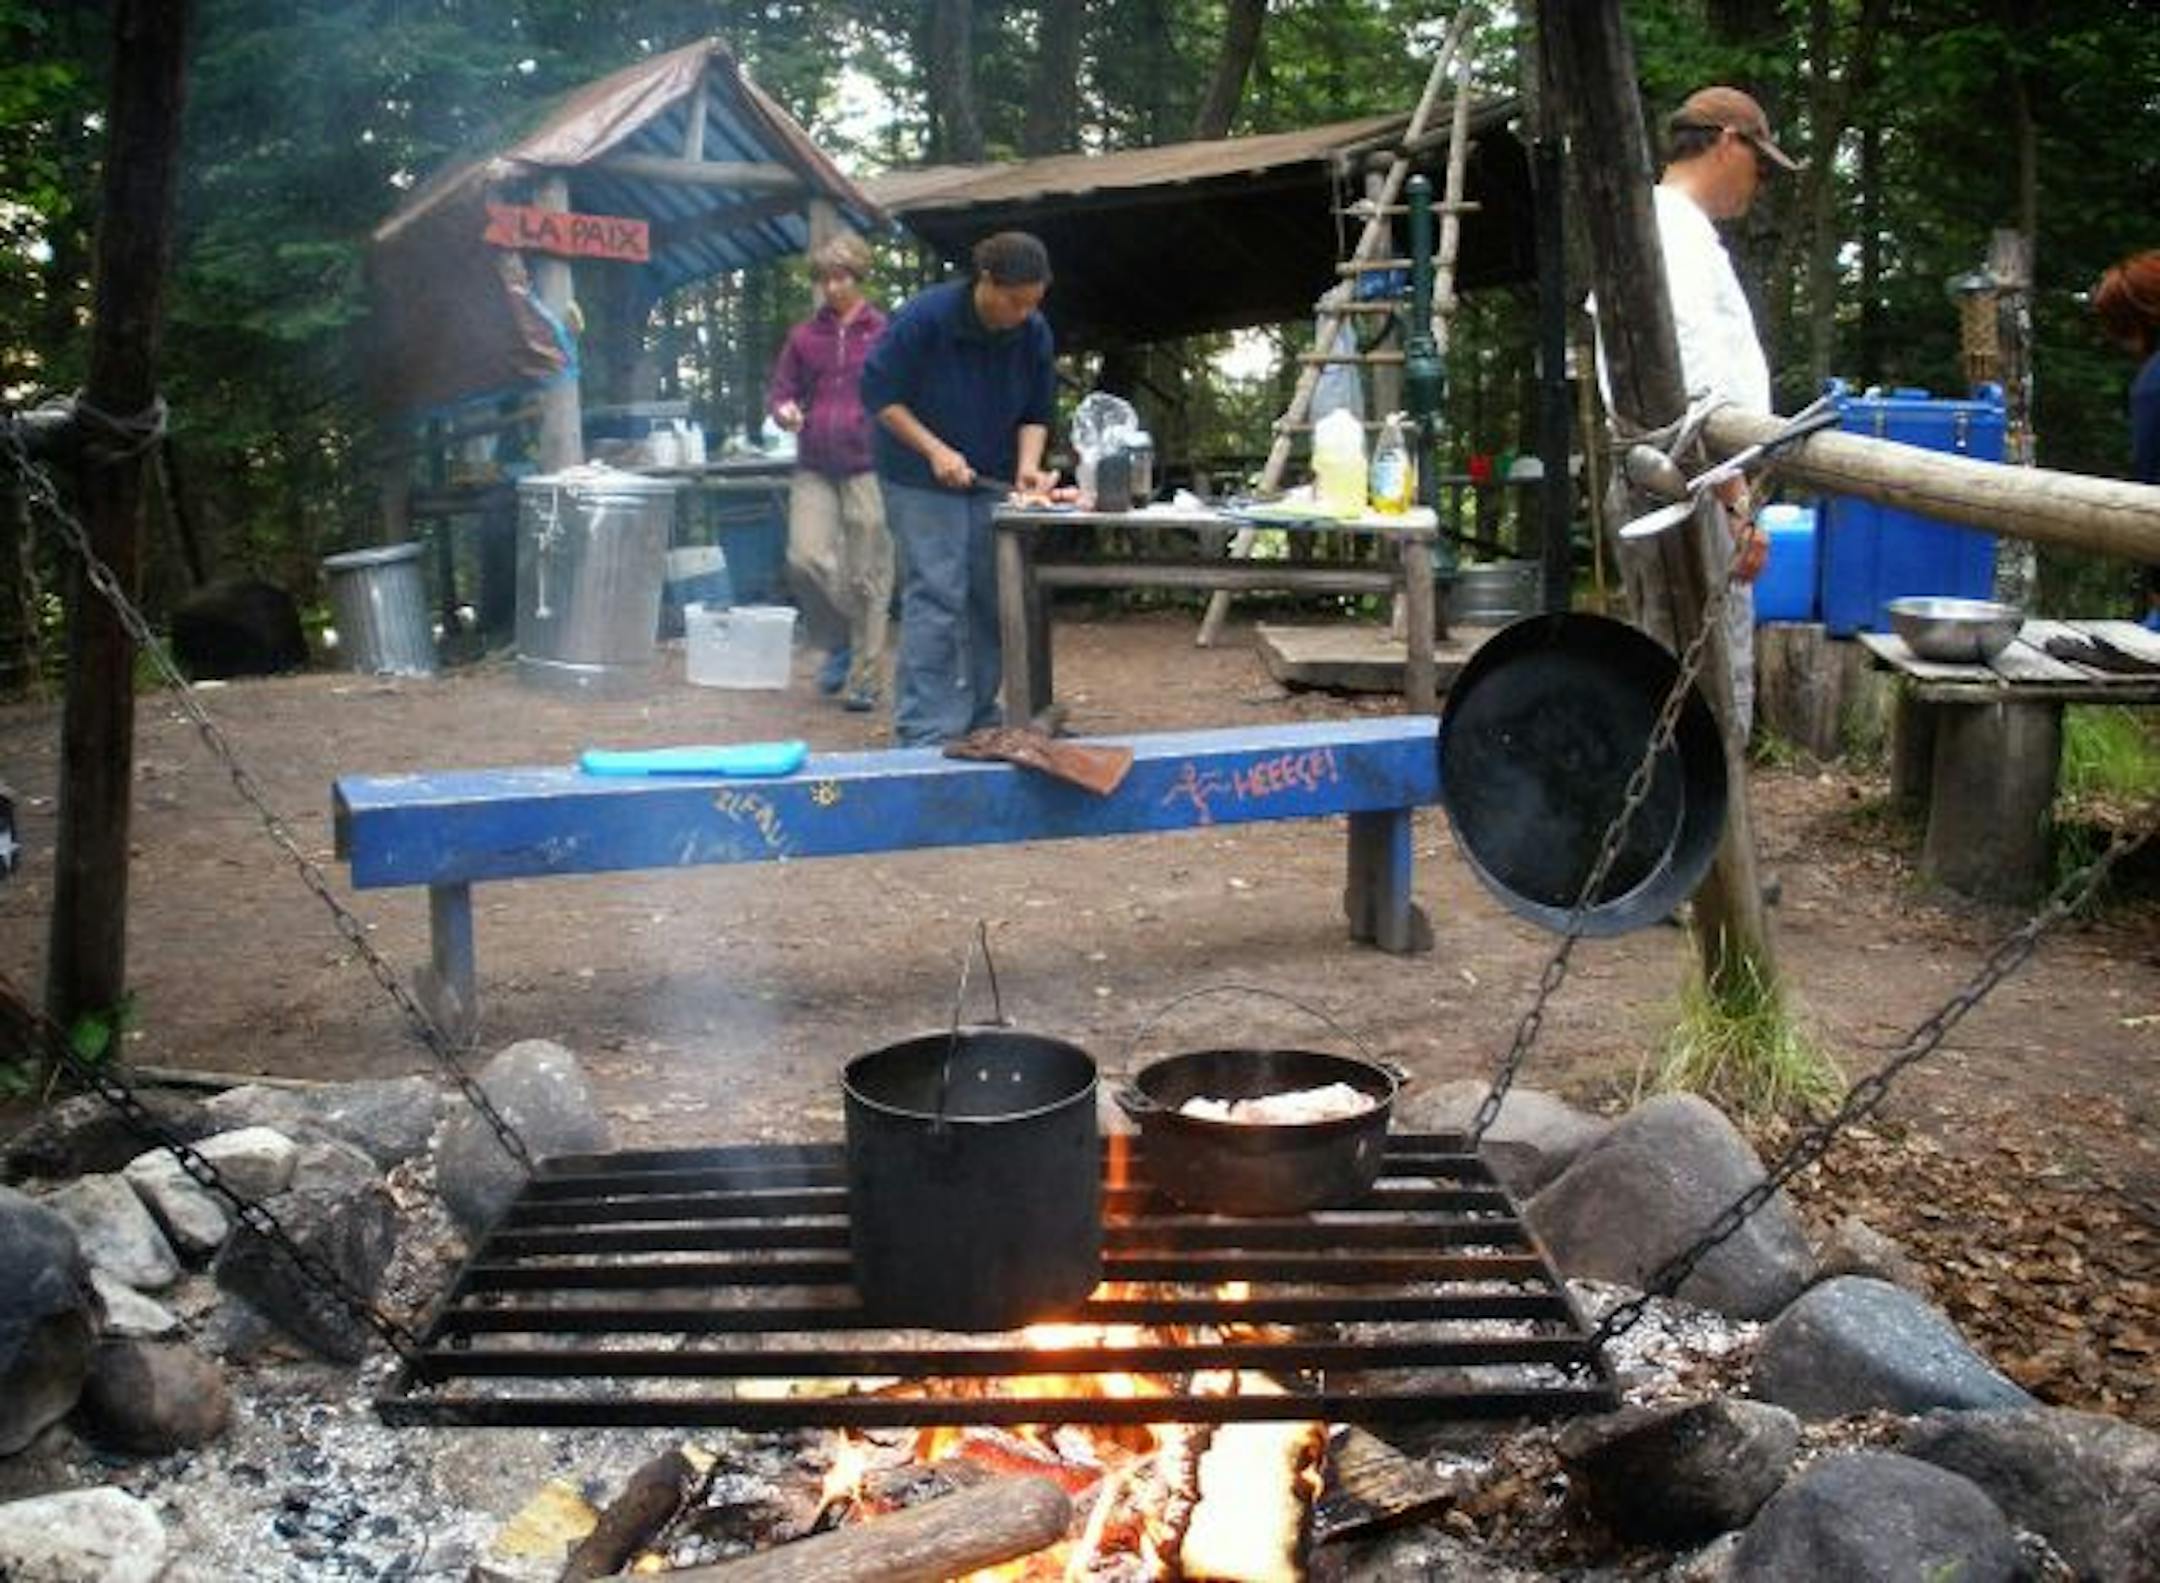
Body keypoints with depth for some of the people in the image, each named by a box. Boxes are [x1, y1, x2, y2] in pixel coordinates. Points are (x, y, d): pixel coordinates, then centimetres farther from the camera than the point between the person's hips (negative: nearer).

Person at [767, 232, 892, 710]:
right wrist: (783, 409, -6)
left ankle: (864, 679, 10)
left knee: (868, 576, -1)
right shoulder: (804, 336, 11)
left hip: (868, 467, -2)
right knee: (804, 559, -11)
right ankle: (839, 643, 15)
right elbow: (779, 389, 16)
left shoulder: (885, 333, 3)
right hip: (813, 469, 3)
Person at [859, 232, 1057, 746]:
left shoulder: (1034, 334, -4)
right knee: (935, 598, -11)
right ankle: (925, 736, -9)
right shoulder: (925, 318, -18)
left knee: (992, 599, 6)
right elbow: (878, 394, -13)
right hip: (922, 484, -5)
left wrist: (1027, 465, -13)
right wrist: (936, 450, -19)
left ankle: (980, 721, 19)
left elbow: (1035, 413, 5)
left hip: (992, 482, 5)